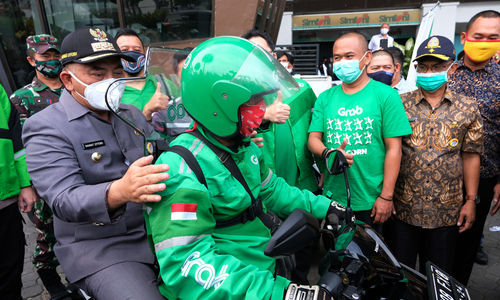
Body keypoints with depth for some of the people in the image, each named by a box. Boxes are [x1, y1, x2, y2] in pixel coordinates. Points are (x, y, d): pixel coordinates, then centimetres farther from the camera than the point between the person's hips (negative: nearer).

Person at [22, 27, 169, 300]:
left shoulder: (133, 115, 11)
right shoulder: (46, 128, -9)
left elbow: (160, 163, 13)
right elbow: (64, 200, -21)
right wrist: (119, 192, -41)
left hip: (157, 231, 6)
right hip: (100, 247, -5)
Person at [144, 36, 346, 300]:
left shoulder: (244, 147, 7)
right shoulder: (183, 169, -23)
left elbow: (271, 189, 19)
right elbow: (185, 264, -29)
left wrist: (323, 207, 11)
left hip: (262, 269, 8)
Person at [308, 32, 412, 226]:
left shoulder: (386, 95, -3)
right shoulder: (325, 98, 7)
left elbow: (393, 148, -7)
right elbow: (313, 139, 4)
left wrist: (386, 196, -10)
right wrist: (328, 153, -20)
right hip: (332, 199, 3)